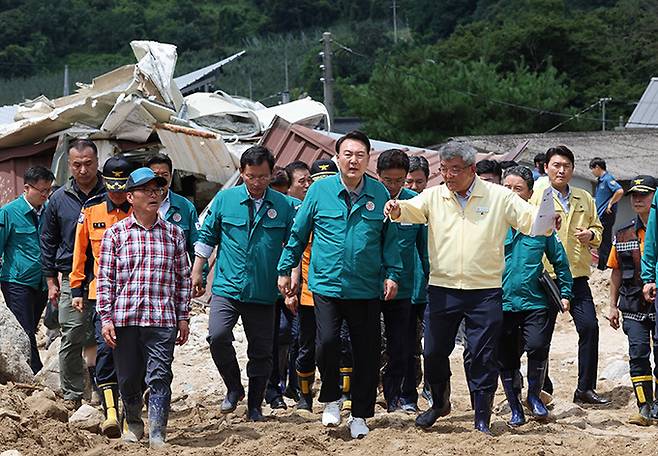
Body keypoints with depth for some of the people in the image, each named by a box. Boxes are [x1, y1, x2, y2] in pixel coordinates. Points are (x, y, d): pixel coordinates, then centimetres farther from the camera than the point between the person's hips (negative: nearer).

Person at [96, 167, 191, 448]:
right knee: (127, 378, 10)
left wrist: (183, 318, 8)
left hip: (162, 319, 0)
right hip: (124, 317, 0)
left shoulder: (174, 234, 9)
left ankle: (157, 435, -7)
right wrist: (106, 318, -3)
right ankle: (132, 422, 33)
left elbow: (183, 279, 12)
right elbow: (105, 279, 3)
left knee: (159, 377, -8)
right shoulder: (115, 233, 4)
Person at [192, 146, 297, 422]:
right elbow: (206, 238, 10)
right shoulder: (224, 199, 1)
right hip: (227, 288, -1)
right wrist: (196, 273, 8)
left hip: (264, 293, 1)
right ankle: (233, 388, 3)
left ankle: (255, 407, 21)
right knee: (217, 336, -21)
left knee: (261, 352, 5)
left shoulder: (284, 206, 1)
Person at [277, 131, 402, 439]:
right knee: (327, 343, -16)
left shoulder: (380, 194, 2)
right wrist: (285, 269, 10)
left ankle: (360, 416, 18)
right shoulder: (319, 191, 0)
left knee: (367, 354, 4)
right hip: (327, 284, -1)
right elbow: (298, 234, 8)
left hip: (366, 289, 1)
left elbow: (390, 239, 8)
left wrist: (392, 274, 0)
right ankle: (331, 399, 11)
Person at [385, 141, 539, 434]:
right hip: (442, 289, 2)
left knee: (484, 357, 2)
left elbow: (531, 219, -2)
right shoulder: (434, 197, 5)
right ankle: (440, 402, 33)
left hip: (485, 292, -2)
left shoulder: (499, 197, 0)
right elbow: (412, 210, -11)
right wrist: (396, 210, -34)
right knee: (434, 352, 9)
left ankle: (482, 418, 13)